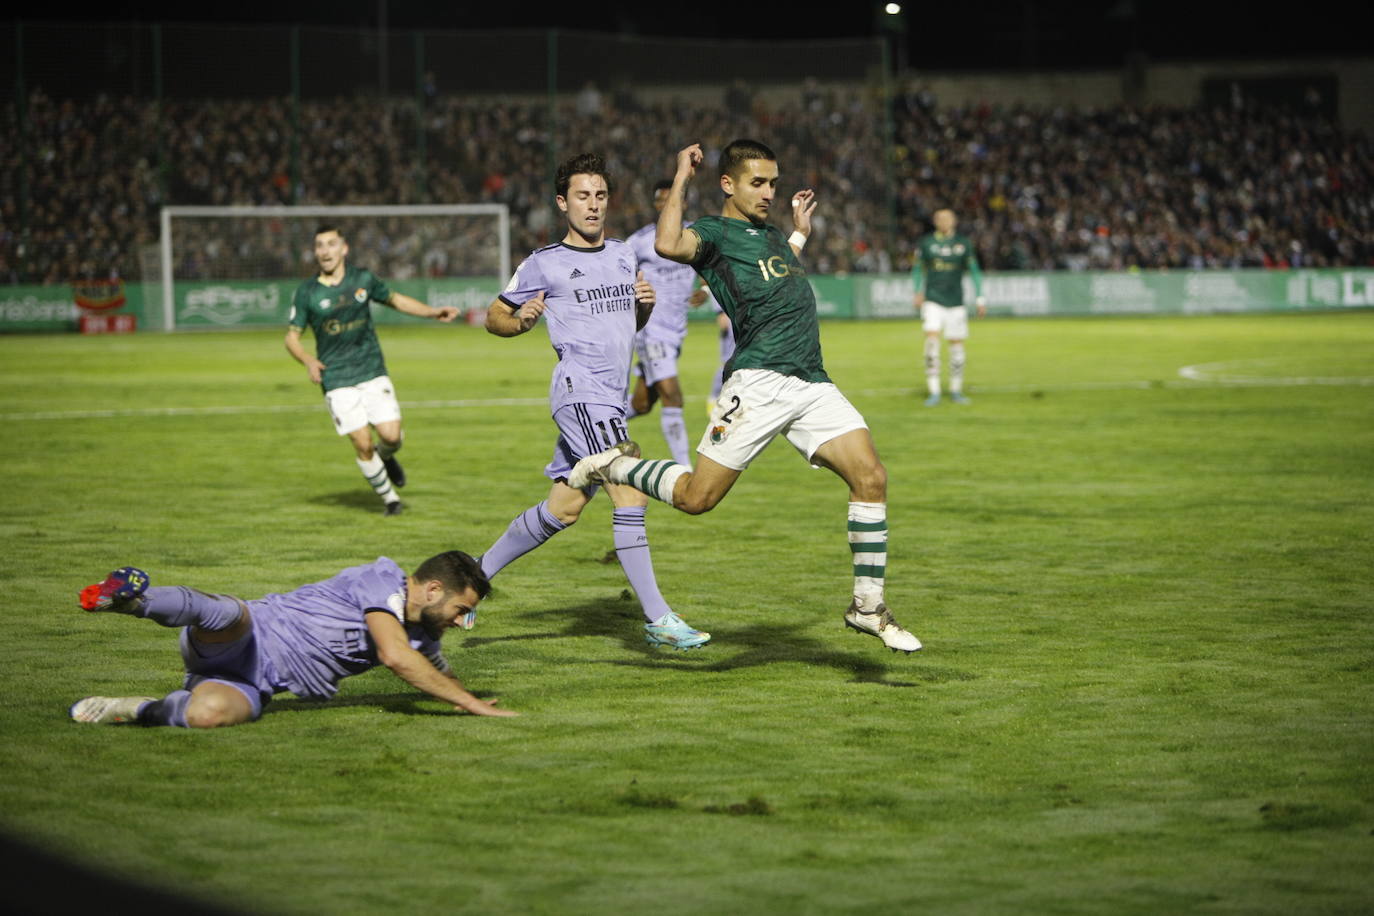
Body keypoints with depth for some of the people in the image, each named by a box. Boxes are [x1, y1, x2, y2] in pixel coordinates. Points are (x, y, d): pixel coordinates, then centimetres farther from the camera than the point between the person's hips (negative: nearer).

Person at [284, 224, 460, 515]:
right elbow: (292, 336, 1)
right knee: (362, 444, -7)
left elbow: (395, 300, 18)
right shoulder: (307, 292, -4)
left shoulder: (363, 279, 2)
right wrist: (308, 361, -19)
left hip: (373, 372, 2)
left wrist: (434, 312, 10)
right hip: (337, 381, -2)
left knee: (391, 435, -10)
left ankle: (385, 457, 27)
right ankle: (389, 498, 14)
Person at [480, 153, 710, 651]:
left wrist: (645, 304, 5)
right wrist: (522, 321, -13)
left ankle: (479, 572, 25)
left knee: (564, 506, 11)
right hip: (580, 389, -8)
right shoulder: (544, 264, -1)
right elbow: (494, 316, 8)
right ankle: (656, 618, -18)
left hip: (610, 394, 8)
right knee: (630, 494, -18)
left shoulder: (623, 254, 17)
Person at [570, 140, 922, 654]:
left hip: (812, 382, 7)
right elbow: (669, 245, -23)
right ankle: (617, 464, 22)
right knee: (696, 498, -7)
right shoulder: (714, 232, 1)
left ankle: (867, 607, 0)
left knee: (870, 477, -8)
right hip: (758, 382, -7)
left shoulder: (770, 235, 26)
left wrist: (800, 231, 44)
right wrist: (681, 179, -12)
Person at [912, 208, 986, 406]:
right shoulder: (926, 243, 3)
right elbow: (917, 269, 14)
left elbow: (974, 271, 9)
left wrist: (980, 299, 4)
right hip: (933, 301, -1)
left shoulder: (963, 244, 5)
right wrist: (918, 292, 2)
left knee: (957, 344, 3)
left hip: (956, 301, 2)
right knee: (932, 339, -17)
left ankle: (956, 390, 18)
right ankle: (933, 391, -16)